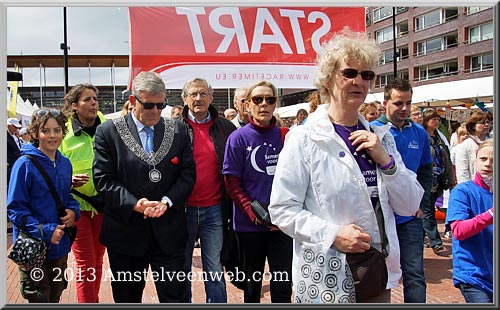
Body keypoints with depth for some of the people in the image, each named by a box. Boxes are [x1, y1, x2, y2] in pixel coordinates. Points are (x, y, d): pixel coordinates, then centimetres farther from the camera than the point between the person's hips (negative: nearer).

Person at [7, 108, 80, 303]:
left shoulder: (65, 163, 4)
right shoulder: (25, 164, -14)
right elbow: (15, 209, -14)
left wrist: (73, 210, -6)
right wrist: (44, 231, -23)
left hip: (60, 247, 6)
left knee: (54, 299, 20)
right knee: (39, 300, 7)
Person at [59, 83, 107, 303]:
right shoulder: (64, 134, -5)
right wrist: (69, 181, -19)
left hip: (103, 203, 3)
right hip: (77, 204, -3)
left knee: (97, 261, 13)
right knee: (85, 263, -3)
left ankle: (91, 300, 30)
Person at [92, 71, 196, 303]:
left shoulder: (178, 130, 4)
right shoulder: (108, 132, -2)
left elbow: (188, 174, 2)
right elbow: (103, 179, -7)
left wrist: (167, 201, -14)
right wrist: (134, 204, -19)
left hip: (168, 232, 1)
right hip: (126, 232, 0)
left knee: (174, 296, 4)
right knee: (127, 298, 18)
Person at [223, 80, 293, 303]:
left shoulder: (285, 137, 2)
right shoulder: (238, 138, -3)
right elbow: (232, 184, -5)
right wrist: (254, 213, -17)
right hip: (249, 224, -1)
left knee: (283, 284, 6)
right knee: (252, 282, 14)